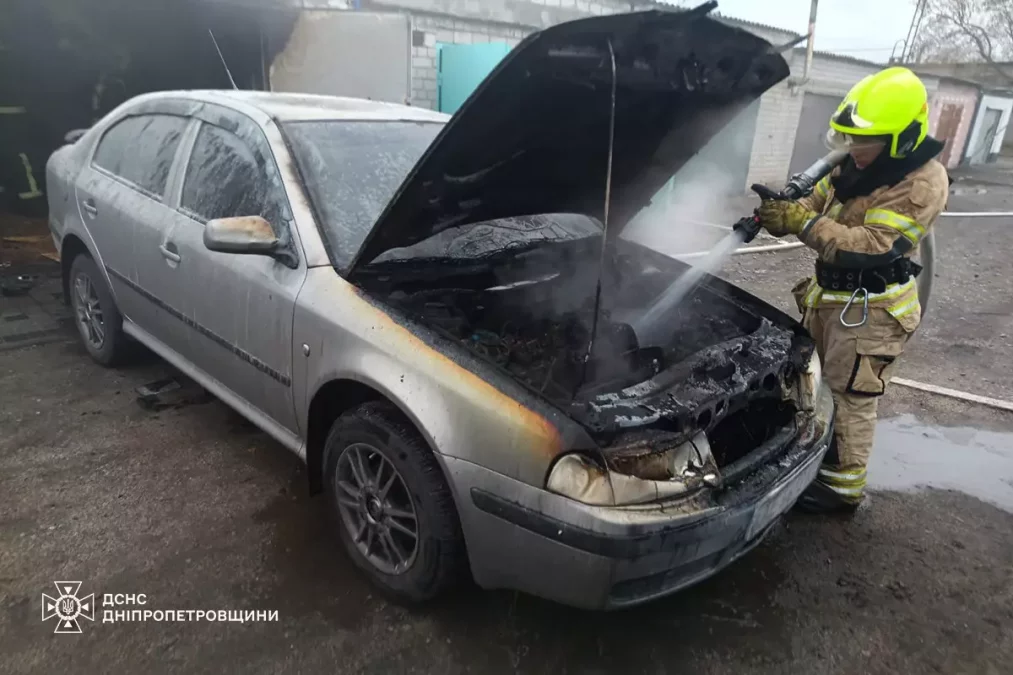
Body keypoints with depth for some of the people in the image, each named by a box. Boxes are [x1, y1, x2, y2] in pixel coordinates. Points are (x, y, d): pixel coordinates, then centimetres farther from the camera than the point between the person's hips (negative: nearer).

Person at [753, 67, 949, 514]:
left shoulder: (923, 184, -22)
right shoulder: (855, 164, 3)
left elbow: (870, 247, -30)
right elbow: (817, 206, 8)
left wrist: (799, 222, -33)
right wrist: (782, 210, -16)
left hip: (871, 308, -8)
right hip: (828, 294, 8)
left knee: (850, 398, 1)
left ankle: (842, 486, 16)